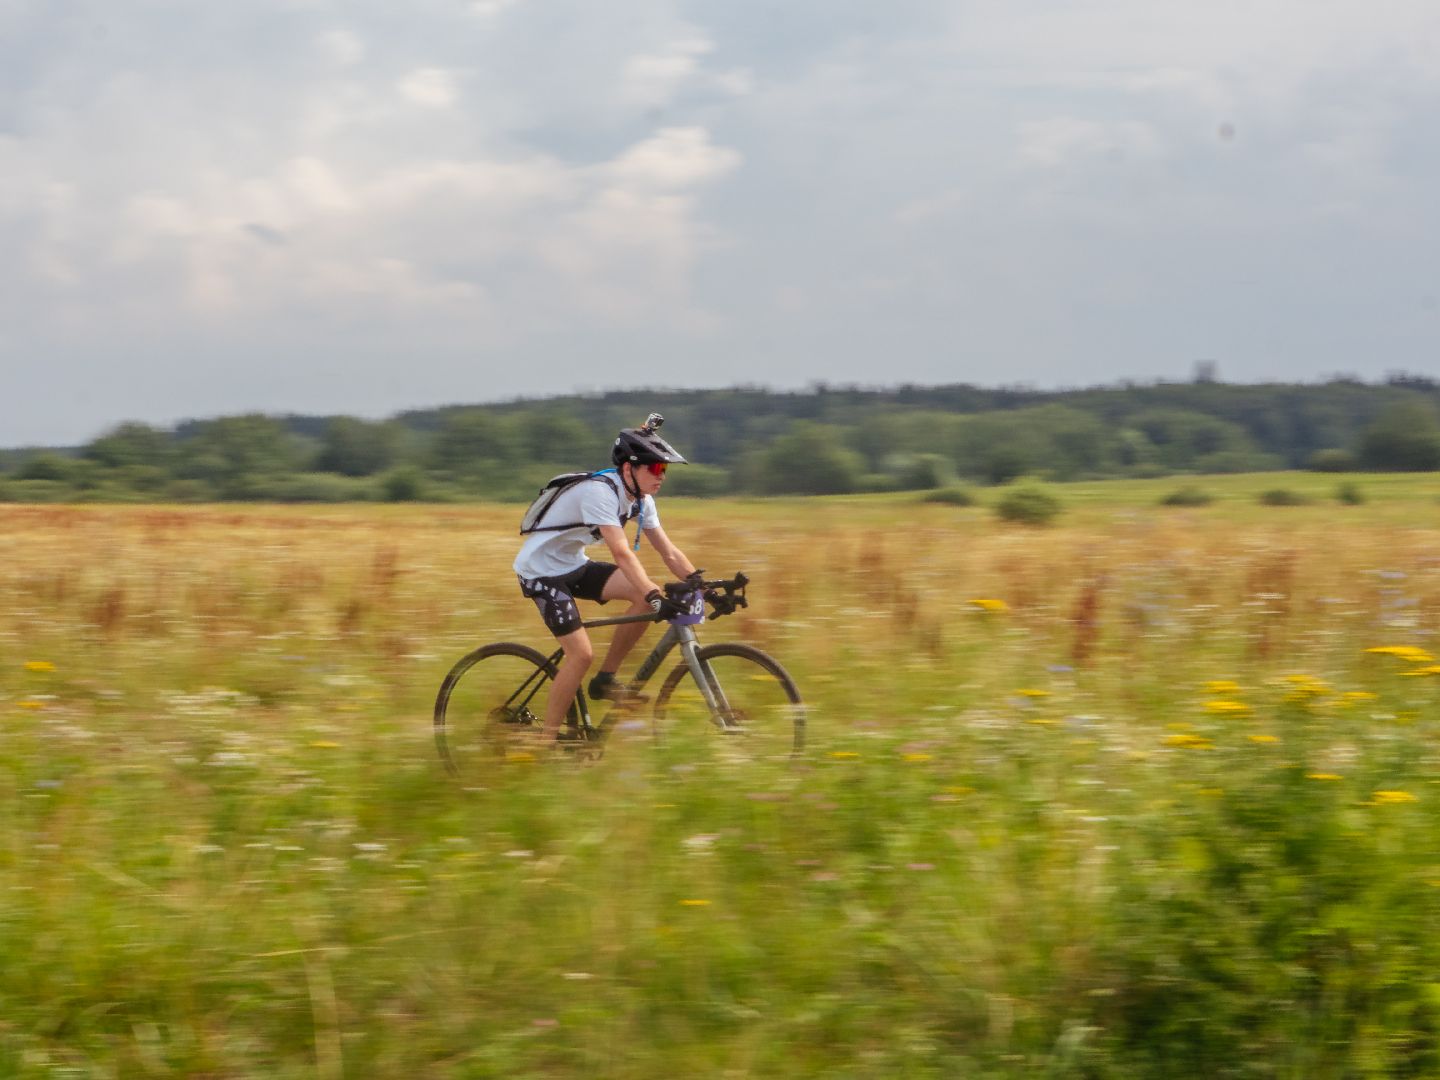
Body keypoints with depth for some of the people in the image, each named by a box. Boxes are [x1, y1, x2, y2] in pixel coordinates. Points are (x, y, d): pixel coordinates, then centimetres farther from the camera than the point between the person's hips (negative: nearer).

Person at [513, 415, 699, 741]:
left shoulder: (641, 499, -1)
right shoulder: (600, 491, -28)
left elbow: (668, 553, 0)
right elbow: (622, 554, -38)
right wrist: (656, 597, -47)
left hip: (573, 566, 8)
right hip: (540, 570, -8)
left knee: (648, 595, -10)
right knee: (581, 653, -18)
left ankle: (606, 679, 2)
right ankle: (546, 742, -5)